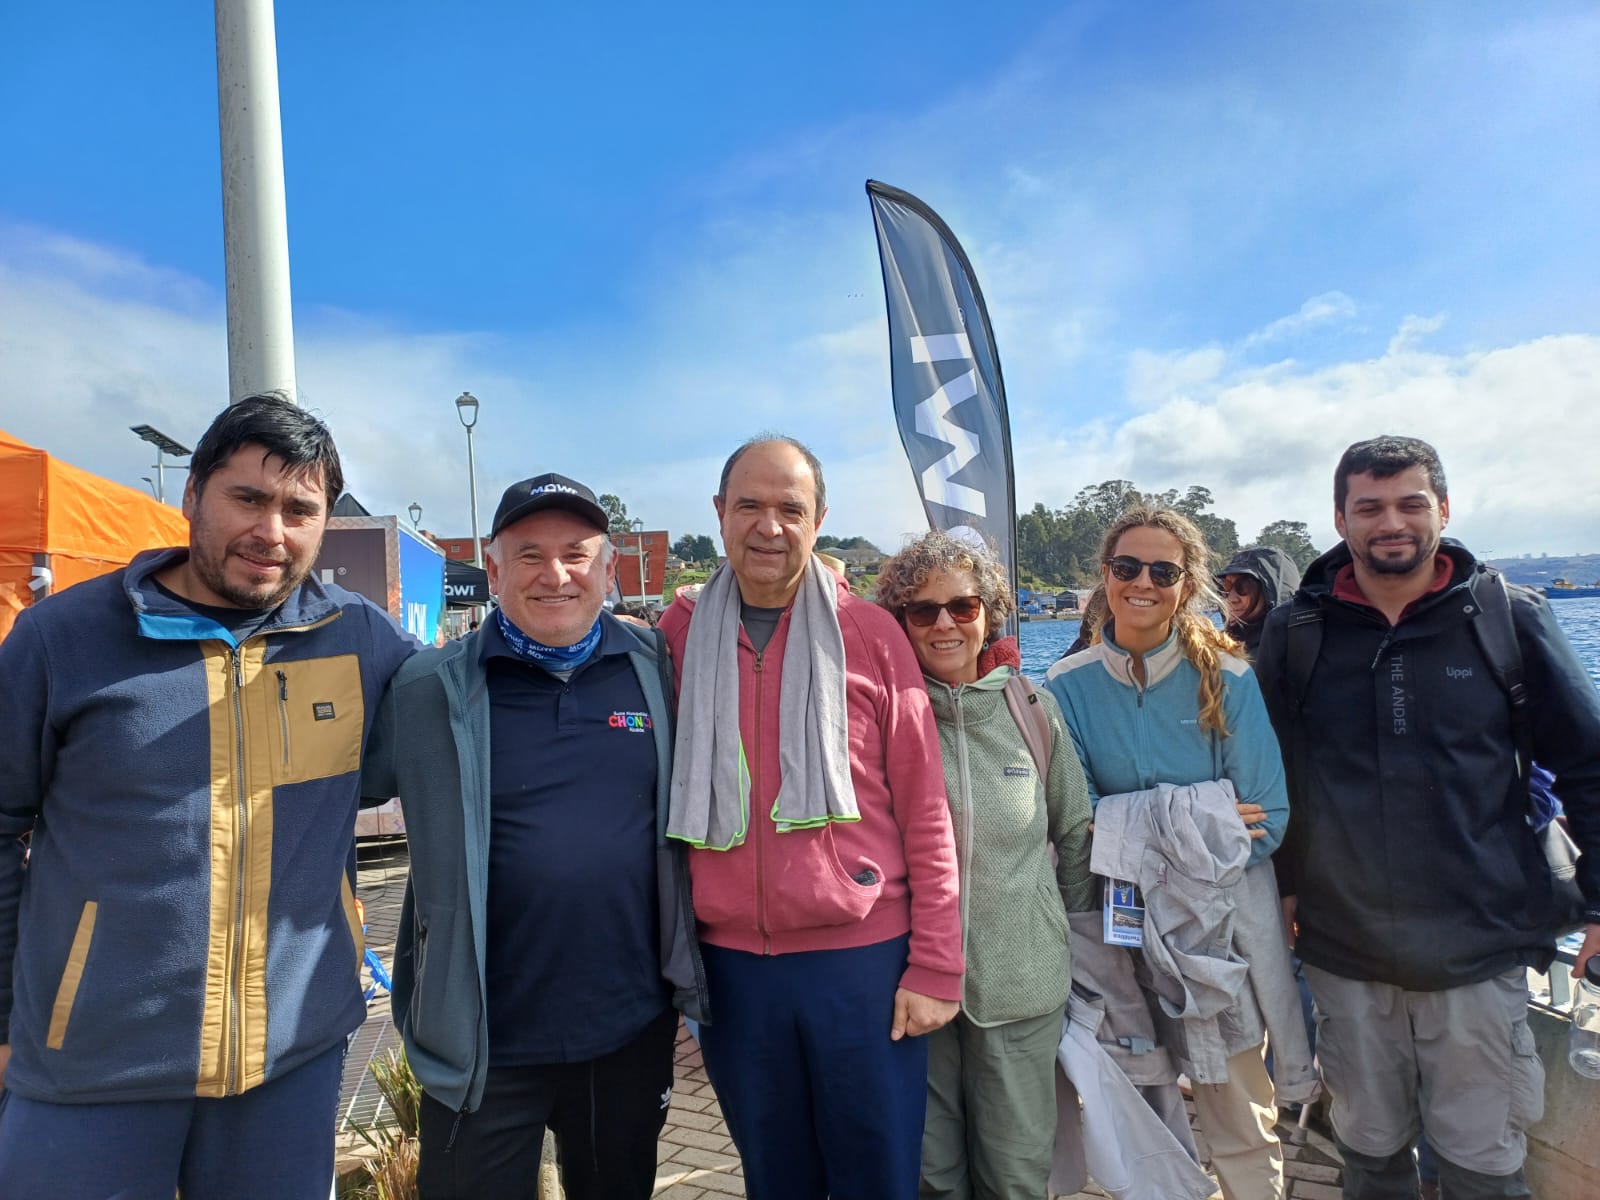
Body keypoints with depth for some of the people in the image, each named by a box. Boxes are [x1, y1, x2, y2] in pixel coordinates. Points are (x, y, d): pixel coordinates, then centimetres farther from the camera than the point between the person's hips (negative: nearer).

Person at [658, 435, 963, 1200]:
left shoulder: (869, 634, -4)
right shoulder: (678, 635, 1)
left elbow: (923, 811, -3)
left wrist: (935, 965, -4)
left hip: (864, 959, -1)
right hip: (729, 963, 2)